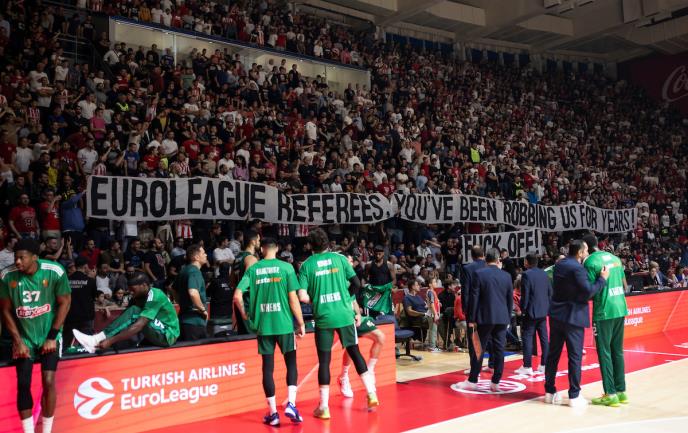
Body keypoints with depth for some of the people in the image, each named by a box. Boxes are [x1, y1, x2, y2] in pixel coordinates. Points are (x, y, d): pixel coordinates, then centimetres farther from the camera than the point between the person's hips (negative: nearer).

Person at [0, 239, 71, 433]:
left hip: (49, 335, -2)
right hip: (23, 336, 2)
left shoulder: (55, 271, -18)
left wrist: (52, 336, -10)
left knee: (48, 381, -11)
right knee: (23, 384, -3)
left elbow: (64, 303, -8)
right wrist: (17, 341, -5)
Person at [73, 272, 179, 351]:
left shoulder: (154, 296, -21)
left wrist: (110, 341, -35)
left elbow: (138, 326, -31)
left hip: (167, 335, -9)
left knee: (134, 313, -25)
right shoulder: (141, 296, 9)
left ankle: (97, 340, -28)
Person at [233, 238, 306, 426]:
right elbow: (293, 298, -6)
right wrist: (301, 323, 2)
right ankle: (291, 404, -1)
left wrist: (245, 316, 11)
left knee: (268, 367, 8)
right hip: (284, 323, -2)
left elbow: (237, 296, -4)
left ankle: (273, 413, 11)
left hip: (262, 325, 2)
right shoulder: (286, 267, -4)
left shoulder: (252, 269, 2)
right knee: (291, 363, 13)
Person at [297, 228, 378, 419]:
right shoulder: (339, 258, 3)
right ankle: (371, 394, 13)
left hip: (323, 317, -1)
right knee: (355, 352, 14)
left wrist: (316, 300, 11)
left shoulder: (306, 265, 0)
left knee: (324, 360, 6)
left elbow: (302, 296, -8)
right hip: (344, 314, 1)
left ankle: (324, 407, 9)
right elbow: (356, 283, 3)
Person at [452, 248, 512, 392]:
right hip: (502, 318, 3)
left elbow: (474, 298, -7)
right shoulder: (506, 276, 4)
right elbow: (510, 299, 9)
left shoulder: (479, 274, -7)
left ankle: (472, 381, 8)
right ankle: (495, 383, 9)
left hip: (484, 317, -3)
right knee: (499, 350, 6)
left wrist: (472, 319, -2)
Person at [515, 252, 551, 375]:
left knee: (527, 338, -2)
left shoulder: (526, 275, -14)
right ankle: (544, 364, 15)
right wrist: (547, 306, 17)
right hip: (543, 311, 7)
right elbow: (550, 292, 11)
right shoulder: (544, 274, 7)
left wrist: (523, 309, -6)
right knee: (544, 338, 10)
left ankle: (527, 366, -2)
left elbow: (525, 295, -16)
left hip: (531, 312, -7)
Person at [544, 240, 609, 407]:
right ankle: (574, 396, 6)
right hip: (573, 317, -7)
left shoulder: (559, 265, 9)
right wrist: (602, 278, -10)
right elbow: (588, 291, -20)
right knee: (575, 356, 1)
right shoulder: (577, 268, -16)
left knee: (553, 354, 11)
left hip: (556, 315, 7)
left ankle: (550, 392, 17)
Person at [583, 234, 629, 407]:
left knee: (604, 352, 1)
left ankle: (610, 394, 3)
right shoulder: (614, 258, 12)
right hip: (620, 309, 7)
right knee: (618, 351, 14)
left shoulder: (590, 262, -11)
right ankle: (621, 391, 20)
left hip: (604, 312, -7)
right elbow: (625, 285, 16)